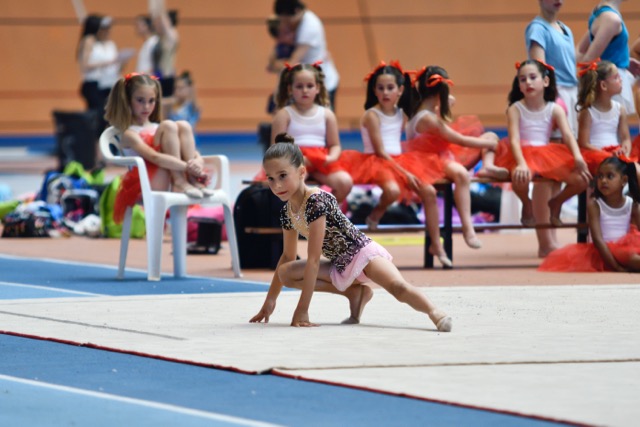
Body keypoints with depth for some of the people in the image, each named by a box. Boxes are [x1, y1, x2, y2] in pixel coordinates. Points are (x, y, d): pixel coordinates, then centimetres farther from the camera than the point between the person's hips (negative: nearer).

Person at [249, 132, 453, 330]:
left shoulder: (317, 200, -23)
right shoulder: (287, 212, 2)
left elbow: (313, 259, -25)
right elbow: (288, 256, 19)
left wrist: (302, 309, -25)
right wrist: (270, 300, 21)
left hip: (363, 253, -9)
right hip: (340, 266, 9)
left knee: (398, 286, -35)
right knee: (285, 273, -5)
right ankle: (356, 292, -3)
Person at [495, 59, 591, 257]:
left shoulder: (555, 110, 7)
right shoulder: (515, 109, -1)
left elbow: (568, 135, -7)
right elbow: (514, 139, -13)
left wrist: (578, 157, -27)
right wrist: (521, 164, -33)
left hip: (548, 156, 3)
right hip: (523, 156, -3)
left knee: (581, 179, -19)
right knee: (521, 177, -40)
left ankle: (555, 204, 15)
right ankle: (527, 207, -1)